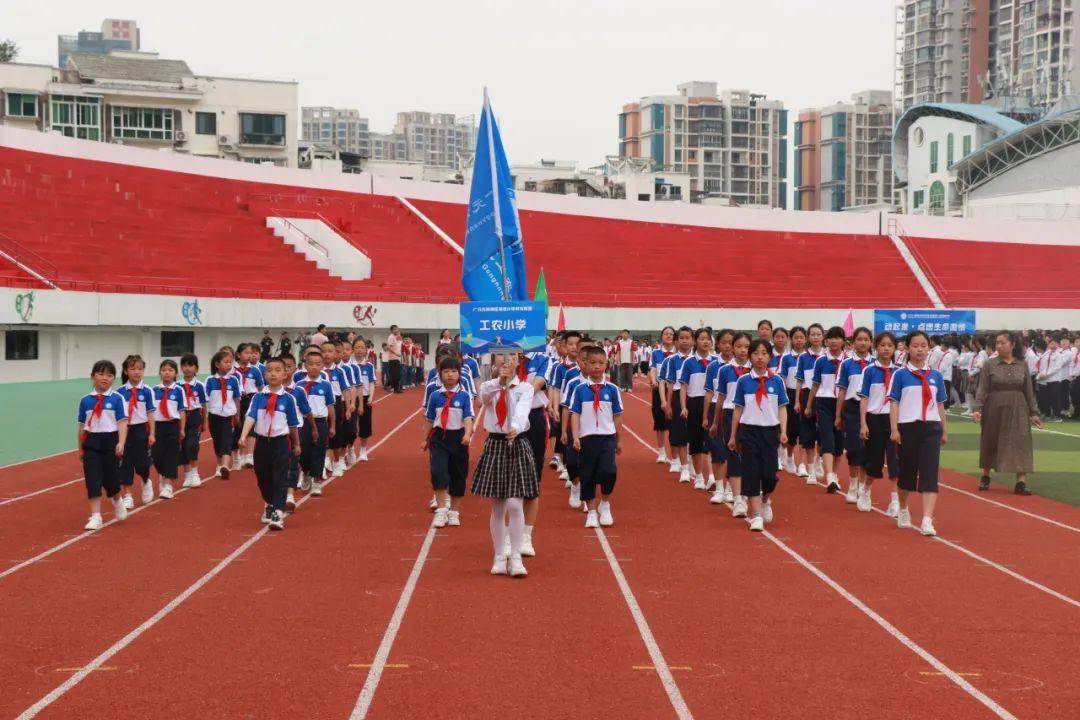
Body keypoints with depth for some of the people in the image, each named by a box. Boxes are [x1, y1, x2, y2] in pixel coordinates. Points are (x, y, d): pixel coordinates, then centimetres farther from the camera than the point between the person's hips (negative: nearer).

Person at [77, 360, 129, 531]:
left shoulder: (116, 399, -3)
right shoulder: (85, 400, 4)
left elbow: (122, 422, -8)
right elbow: (82, 426, 10)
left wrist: (121, 443, -20)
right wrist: (80, 449, 13)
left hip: (110, 441, -2)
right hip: (91, 442, 2)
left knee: (110, 477, 4)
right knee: (92, 479, -4)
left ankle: (117, 501, 37)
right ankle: (95, 517, 0)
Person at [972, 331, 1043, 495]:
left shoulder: (1022, 365, 4)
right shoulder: (990, 364, -1)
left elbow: (1029, 391, 8)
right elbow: (982, 389, -4)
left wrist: (1033, 413, 7)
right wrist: (977, 409, -15)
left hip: (1017, 410, 1)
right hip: (994, 409, -1)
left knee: (1020, 444, -6)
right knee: (990, 443, 9)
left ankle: (1021, 482, -6)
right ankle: (985, 477, 28)